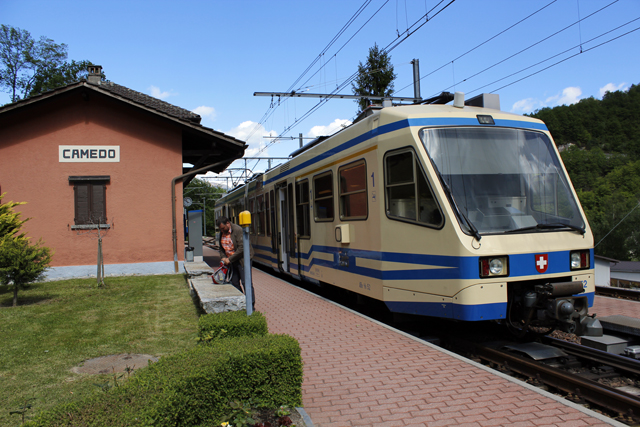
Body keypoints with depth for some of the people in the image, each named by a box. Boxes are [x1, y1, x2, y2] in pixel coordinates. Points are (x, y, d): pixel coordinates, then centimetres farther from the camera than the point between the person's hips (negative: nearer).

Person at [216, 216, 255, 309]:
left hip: (243, 259, -8)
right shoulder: (222, 233, 8)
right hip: (231, 262, 8)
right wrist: (223, 257, 1)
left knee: (246, 282, -9)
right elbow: (222, 247, 20)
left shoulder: (238, 230, -17)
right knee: (234, 283, 7)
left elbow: (241, 248, -22)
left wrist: (230, 259, -19)